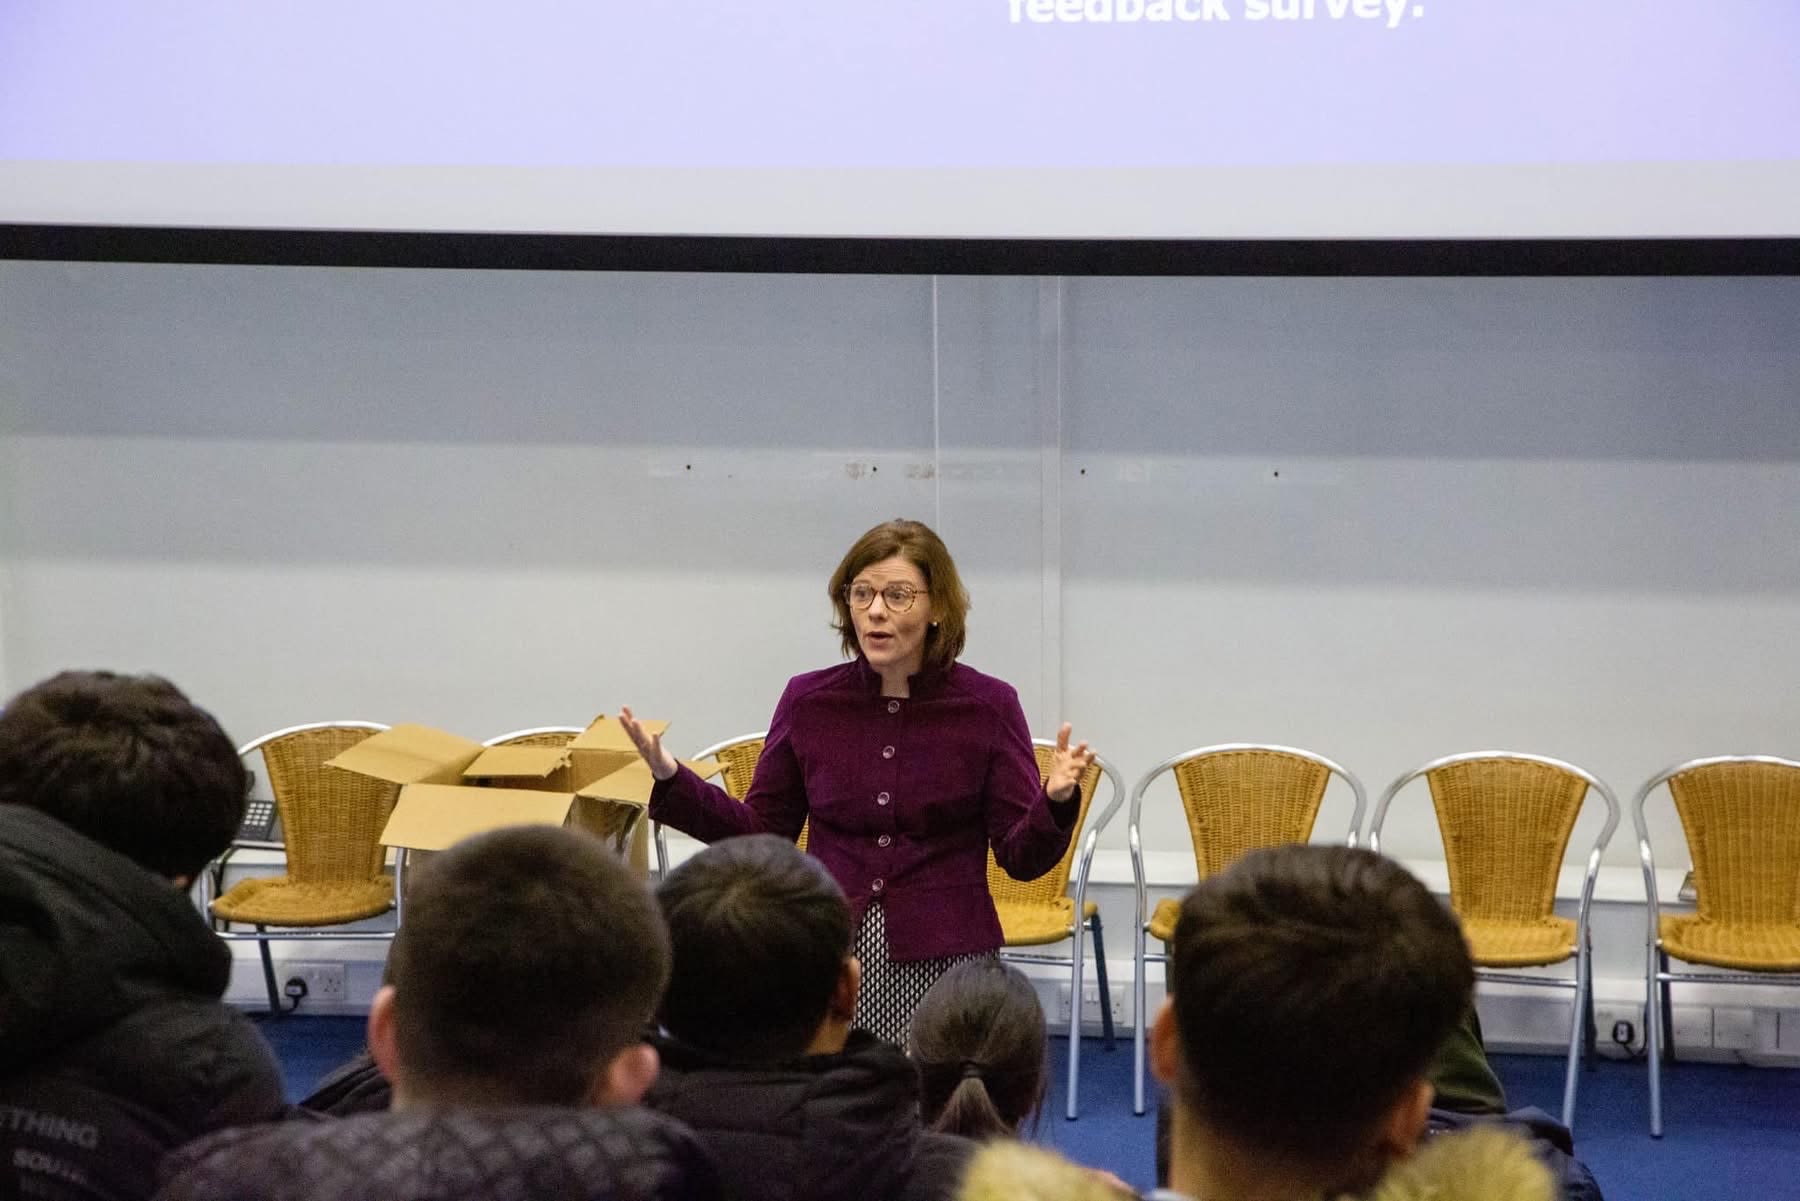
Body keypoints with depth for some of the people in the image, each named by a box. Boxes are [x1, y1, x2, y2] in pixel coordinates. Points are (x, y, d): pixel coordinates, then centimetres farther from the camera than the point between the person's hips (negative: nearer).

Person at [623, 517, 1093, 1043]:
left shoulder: (988, 706, -2)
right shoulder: (809, 701, 3)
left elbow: (1022, 857, -2)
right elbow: (764, 833, 10)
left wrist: (1055, 803, -22)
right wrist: (672, 780, -1)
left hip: (943, 961, -1)